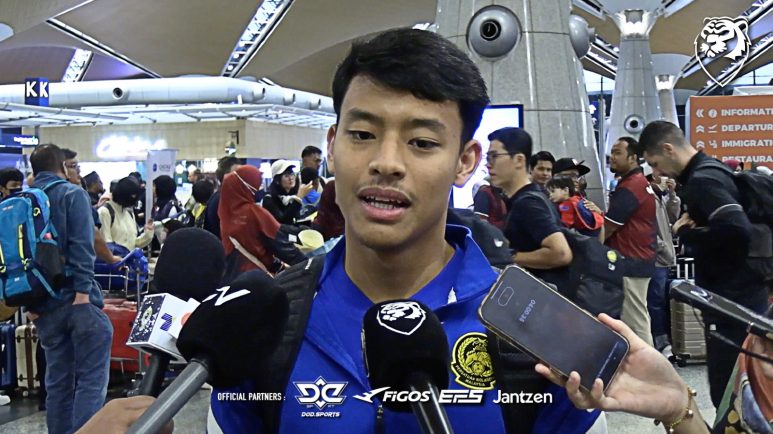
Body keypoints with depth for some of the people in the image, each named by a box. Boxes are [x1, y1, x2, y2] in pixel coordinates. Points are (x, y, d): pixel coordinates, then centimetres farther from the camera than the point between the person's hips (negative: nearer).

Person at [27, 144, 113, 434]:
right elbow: (81, 244, -15)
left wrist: (29, 302, 11)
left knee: (57, 381, 14)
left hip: (42, 304, 6)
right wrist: (82, 291, -19)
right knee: (91, 379, -4)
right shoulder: (72, 194, -2)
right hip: (77, 298, -6)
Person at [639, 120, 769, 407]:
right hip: (743, 294, 10)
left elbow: (737, 230, -31)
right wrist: (691, 221, 1)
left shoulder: (702, 180, -17)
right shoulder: (713, 170, 12)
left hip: (732, 299, -10)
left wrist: (686, 234, -16)